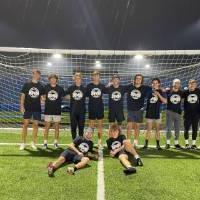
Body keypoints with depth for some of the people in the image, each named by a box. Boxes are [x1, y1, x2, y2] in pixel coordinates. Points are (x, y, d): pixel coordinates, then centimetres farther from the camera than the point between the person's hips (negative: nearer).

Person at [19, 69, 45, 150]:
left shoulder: (41, 86, 6)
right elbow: (23, 96, 2)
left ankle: (33, 143, 16)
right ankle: (23, 143, 10)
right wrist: (22, 106, -5)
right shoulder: (26, 84, 2)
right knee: (25, 124, 0)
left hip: (37, 108, 2)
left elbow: (42, 97, 10)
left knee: (35, 125, 5)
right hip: (27, 108, -1)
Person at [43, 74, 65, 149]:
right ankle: (45, 142, 12)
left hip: (57, 111, 0)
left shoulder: (60, 88, 1)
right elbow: (43, 96, 14)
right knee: (47, 126, 3)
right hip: (48, 110, 0)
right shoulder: (46, 87, 2)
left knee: (57, 127, 6)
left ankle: (56, 142, 17)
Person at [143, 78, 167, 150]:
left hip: (157, 113, -1)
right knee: (148, 129, 2)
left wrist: (158, 94, -22)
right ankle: (146, 144, 6)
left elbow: (165, 101, -15)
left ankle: (158, 145, 14)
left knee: (157, 129, 6)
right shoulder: (150, 92, 5)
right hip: (150, 113, 1)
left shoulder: (161, 92, 0)